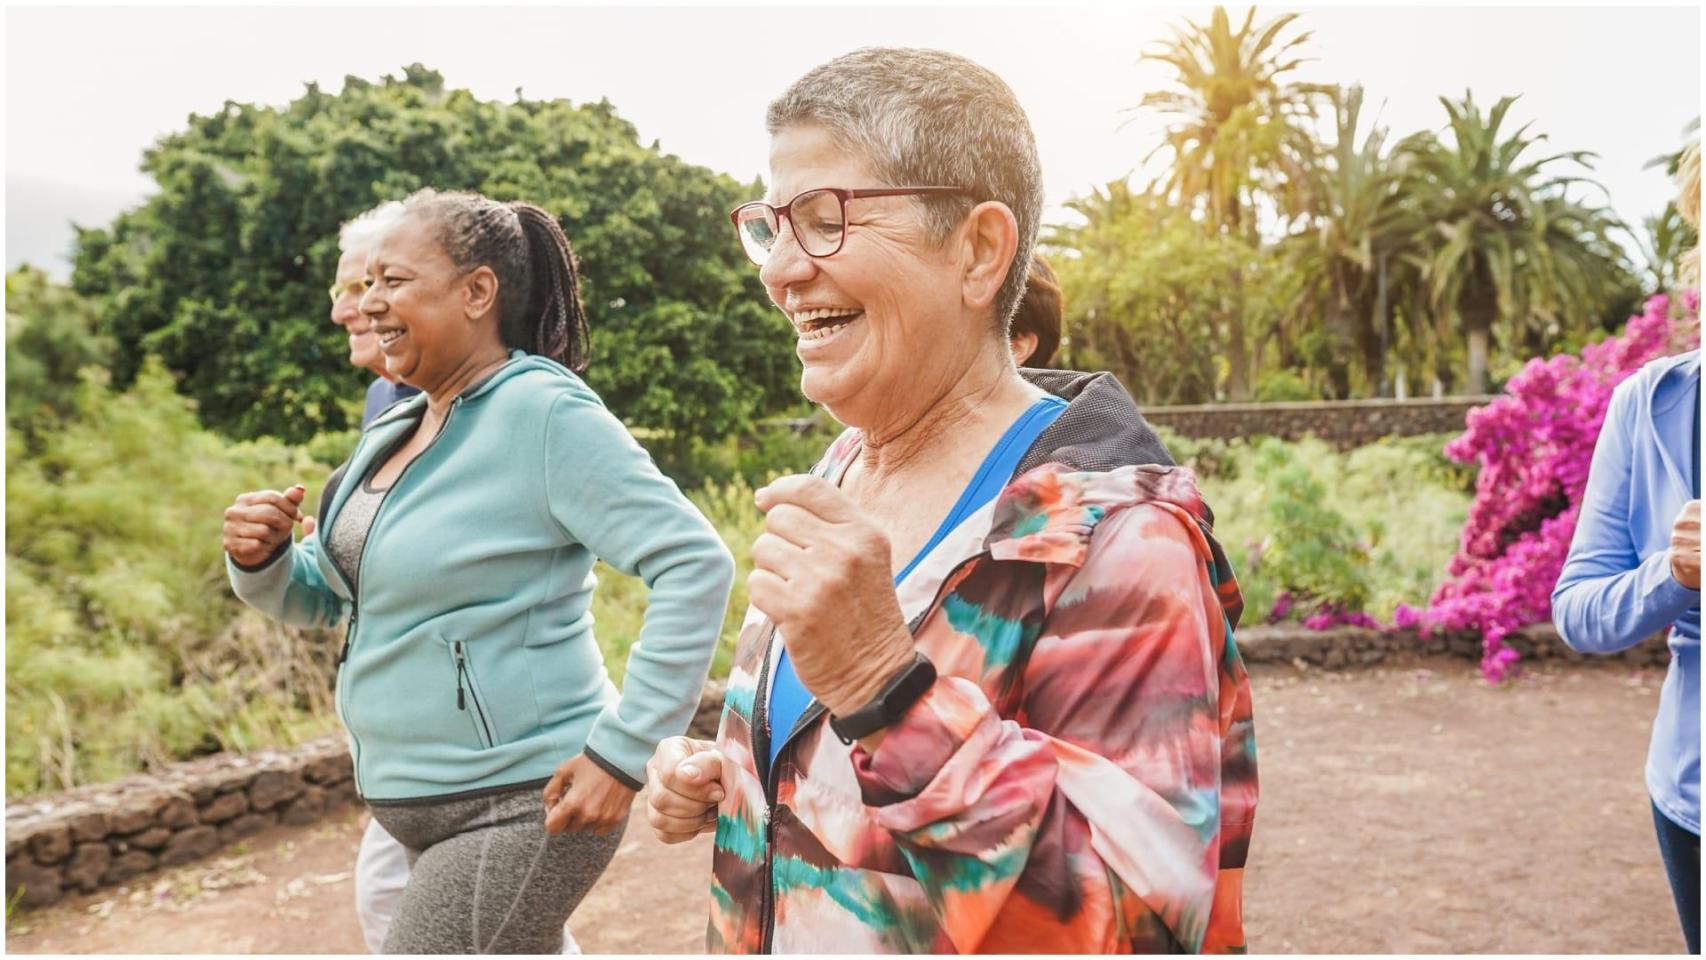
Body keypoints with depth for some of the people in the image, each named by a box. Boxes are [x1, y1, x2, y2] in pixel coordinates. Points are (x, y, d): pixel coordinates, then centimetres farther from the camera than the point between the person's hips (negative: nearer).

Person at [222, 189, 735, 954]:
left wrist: (624, 750, -25)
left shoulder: (544, 412, -18)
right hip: (426, 809, 9)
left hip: (519, 806, -9)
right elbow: (322, 594, 15)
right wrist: (260, 558, -7)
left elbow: (696, 566, -24)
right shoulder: (396, 430, 7)